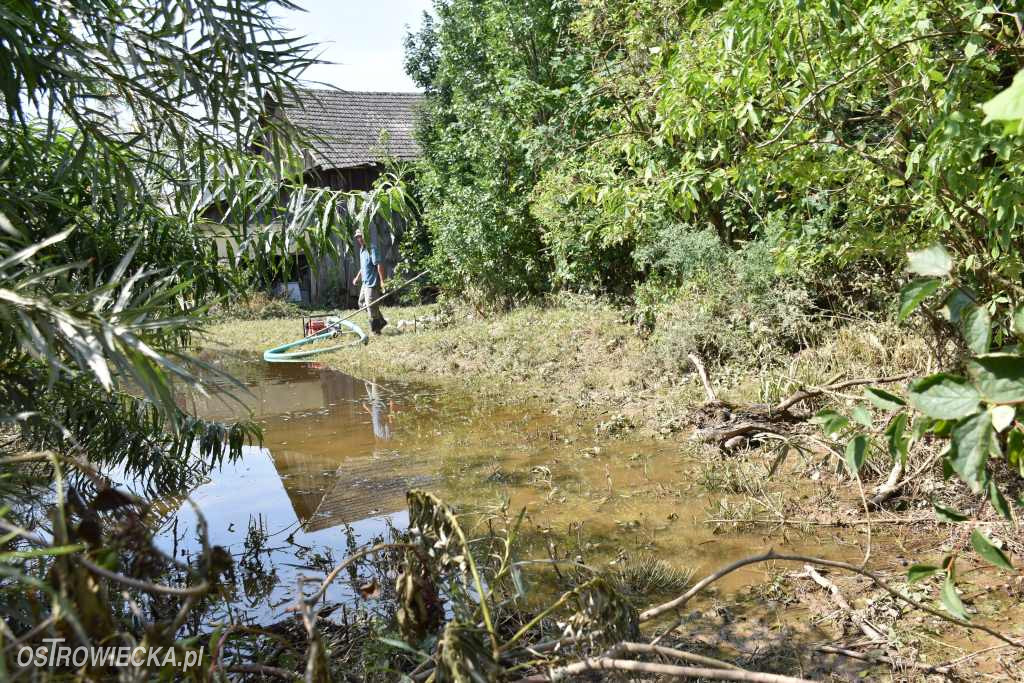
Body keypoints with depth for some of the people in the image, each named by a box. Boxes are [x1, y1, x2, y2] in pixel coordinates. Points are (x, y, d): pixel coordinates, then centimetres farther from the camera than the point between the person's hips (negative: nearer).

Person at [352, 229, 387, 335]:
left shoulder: (371, 249, -17)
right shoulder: (362, 250, 14)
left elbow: (379, 265, -23)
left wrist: (382, 281, -26)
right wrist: (357, 278, 28)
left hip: (372, 283, -11)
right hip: (365, 282, 11)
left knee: (372, 307, -4)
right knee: (362, 303, 17)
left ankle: (375, 329, 8)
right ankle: (381, 321, 24)